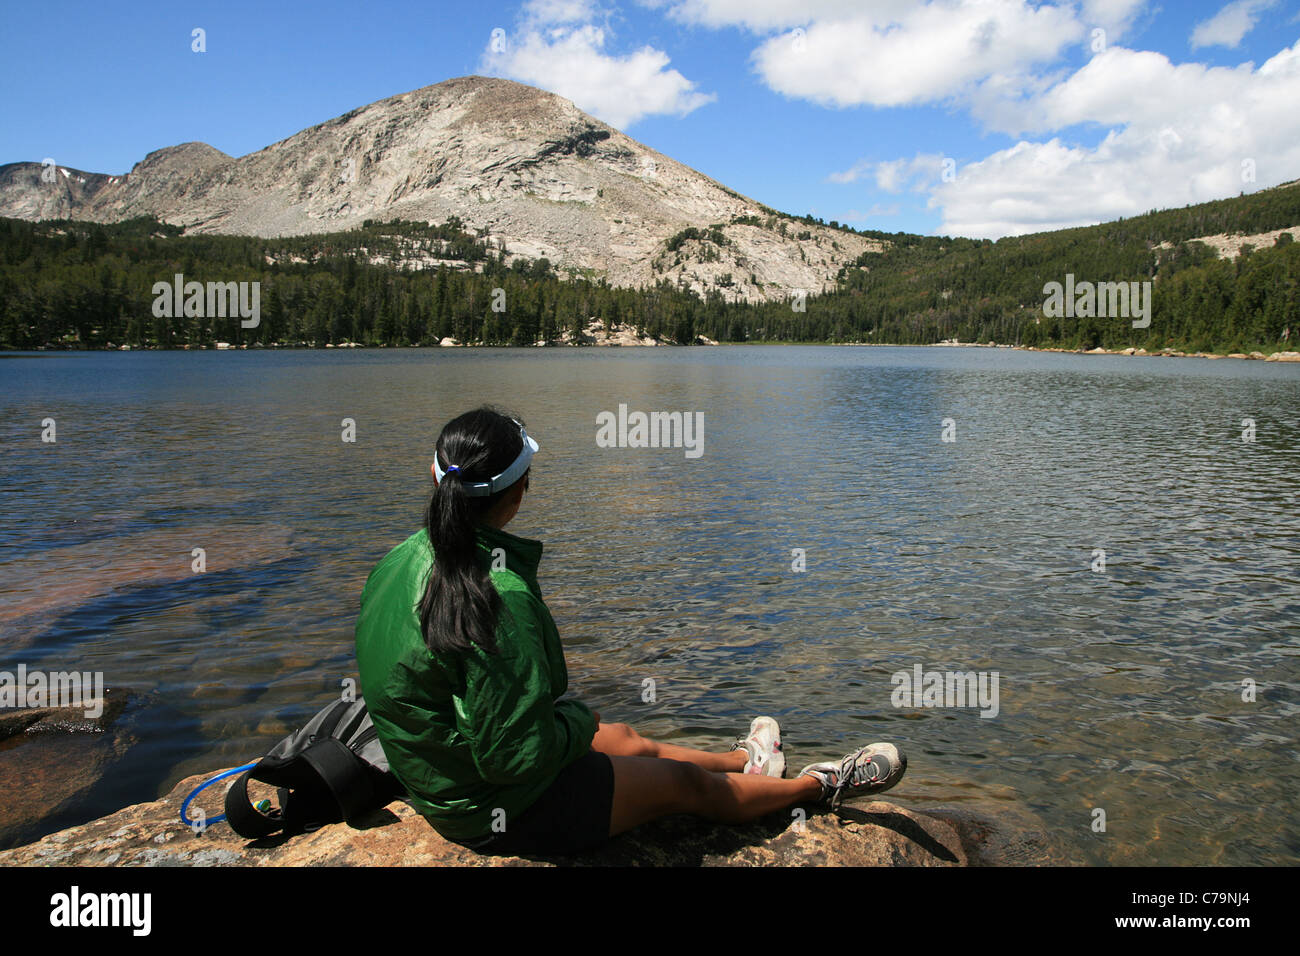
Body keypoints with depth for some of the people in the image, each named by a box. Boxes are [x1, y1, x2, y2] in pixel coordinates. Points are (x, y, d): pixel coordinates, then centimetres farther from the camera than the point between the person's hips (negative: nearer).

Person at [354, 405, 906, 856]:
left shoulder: (399, 562, -5)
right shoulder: (500, 598, -34)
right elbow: (517, 755, -31)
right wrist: (576, 719, -10)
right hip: (500, 809, -8)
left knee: (624, 739, 26)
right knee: (685, 783, 11)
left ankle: (743, 762, 52)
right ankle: (821, 785, 35)